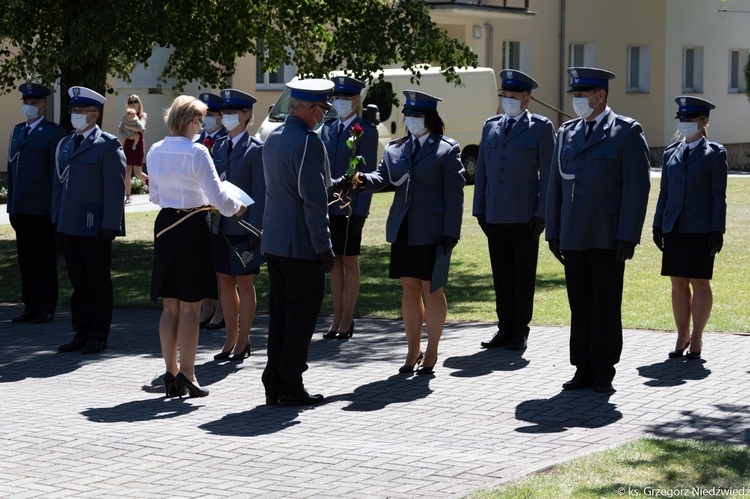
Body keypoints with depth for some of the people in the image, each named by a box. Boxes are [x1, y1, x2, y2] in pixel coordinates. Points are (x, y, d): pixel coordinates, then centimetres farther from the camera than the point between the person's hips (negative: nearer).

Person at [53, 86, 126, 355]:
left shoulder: (108, 145, -6)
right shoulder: (66, 144, 15)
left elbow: (115, 188, -10)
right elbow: (60, 182, 18)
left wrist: (109, 226, -15)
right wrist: (57, 219, 12)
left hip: (95, 227, -6)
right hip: (70, 226, 6)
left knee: (98, 282, 2)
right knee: (78, 282, 10)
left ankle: (98, 337, 9)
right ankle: (81, 334, 17)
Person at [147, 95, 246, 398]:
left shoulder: (155, 152, 5)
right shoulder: (196, 153, -15)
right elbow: (217, 196, -15)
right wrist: (236, 207, 4)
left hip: (165, 226, 6)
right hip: (193, 228, -6)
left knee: (170, 307, 11)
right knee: (190, 307, 0)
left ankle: (171, 372, 14)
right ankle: (186, 375, 2)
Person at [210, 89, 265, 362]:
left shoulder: (255, 149, -8)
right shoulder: (219, 147, 11)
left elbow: (259, 192, -11)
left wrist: (254, 230, -15)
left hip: (243, 227, -6)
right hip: (220, 225, 6)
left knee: (244, 283, 2)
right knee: (225, 281, 10)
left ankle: (243, 342, 10)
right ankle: (231, 340, 19)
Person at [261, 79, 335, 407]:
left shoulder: (273, 138, 11)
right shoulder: (308, 142, -16)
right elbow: (314, 201, -19)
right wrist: (324, 247, -15)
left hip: (274, 241, 8)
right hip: (301, 244, -8)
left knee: (279, 314, 13)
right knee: (301, 316, -1)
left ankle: (273, 386, 16)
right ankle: (290, 387, 2)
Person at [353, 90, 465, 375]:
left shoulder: (447, 150, -3)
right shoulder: (395, 149, 13)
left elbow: (454, 194, -6)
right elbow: (383, 176, 2)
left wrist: (450, 234, -13)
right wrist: (363, 180, -22)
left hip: (431, 232, -5)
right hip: (402, 231, 5)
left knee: (432, 291, 2)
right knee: (409, 290, 10)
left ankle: (431, 354, 11)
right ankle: (412, 353, 18)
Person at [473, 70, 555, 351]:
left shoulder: (541, 128, 0)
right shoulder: (491, 127, 13)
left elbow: (548, 173, -3)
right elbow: (481, 171, 15)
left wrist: (542, 213, -9)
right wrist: (479, 210, 9)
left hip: (525, 216, -4)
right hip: (496, 216, 4)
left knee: (523, 275, 2)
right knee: (501, 274, 7)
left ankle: (520, 332, 7)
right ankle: (505, 329, 14)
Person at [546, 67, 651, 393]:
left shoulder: (627, 132, -3)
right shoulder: (567, 133, 14)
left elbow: (637, 187, -8)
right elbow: (555, 185, 16)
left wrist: (628, 237, -14)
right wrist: (553, 233, 9)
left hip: (608, 238, -5)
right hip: (573, 238, 5)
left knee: (606, 306, 1)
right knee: (579, 306, 7)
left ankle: (604, 372, 8)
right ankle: (583, 370, 12)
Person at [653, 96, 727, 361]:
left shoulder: (715, 154, -1)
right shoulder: (670, 154, 12)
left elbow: (719, 195, -5)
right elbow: (664, 192, 13)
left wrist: (718, 231, -11)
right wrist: (658, 226, 7)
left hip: (701, 229, -4)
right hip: (674, 228, 4)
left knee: (699, 282, -1)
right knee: (678, 283, 6)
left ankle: (697, 338, 7)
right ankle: (682, 336, 14)